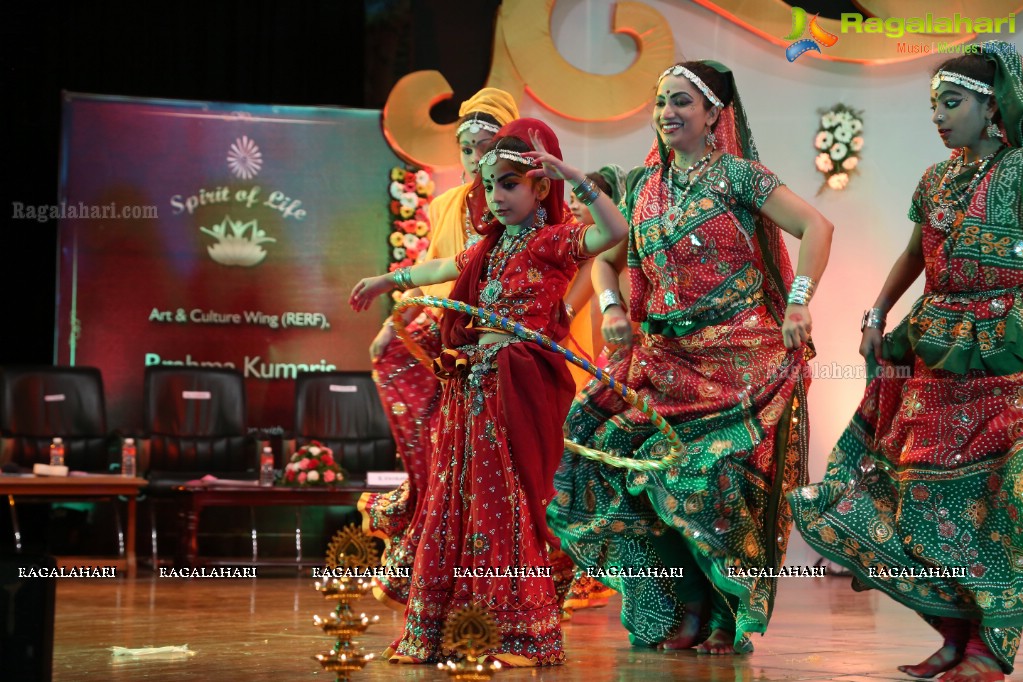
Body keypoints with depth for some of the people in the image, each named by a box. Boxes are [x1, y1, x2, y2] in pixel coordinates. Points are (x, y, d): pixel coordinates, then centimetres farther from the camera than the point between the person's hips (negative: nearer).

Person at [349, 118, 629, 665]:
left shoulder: (554, 241, -5)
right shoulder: (489, 248, 19)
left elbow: (615, 230, -23)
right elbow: (442, 268, 38)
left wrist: (572, 177, -27)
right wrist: (387, 281, 49)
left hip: (521, 390, -8)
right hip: (474, 390, 8)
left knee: (508, 506, -8)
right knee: (455, 503, 9)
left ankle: (527, 636, -2)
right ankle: (432, 631, 16)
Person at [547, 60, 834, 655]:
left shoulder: (736, 174, -3)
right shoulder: (644, 185, 13)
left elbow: (817, 227, -8)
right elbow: (605, 253, 23)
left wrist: (798, 304, -16)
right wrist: (612, 306, 4)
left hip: (738, 354, -5)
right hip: (666, 355, 6)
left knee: (720, 475, -13)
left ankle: (731, 618, 8)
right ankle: (684, 608, 6)